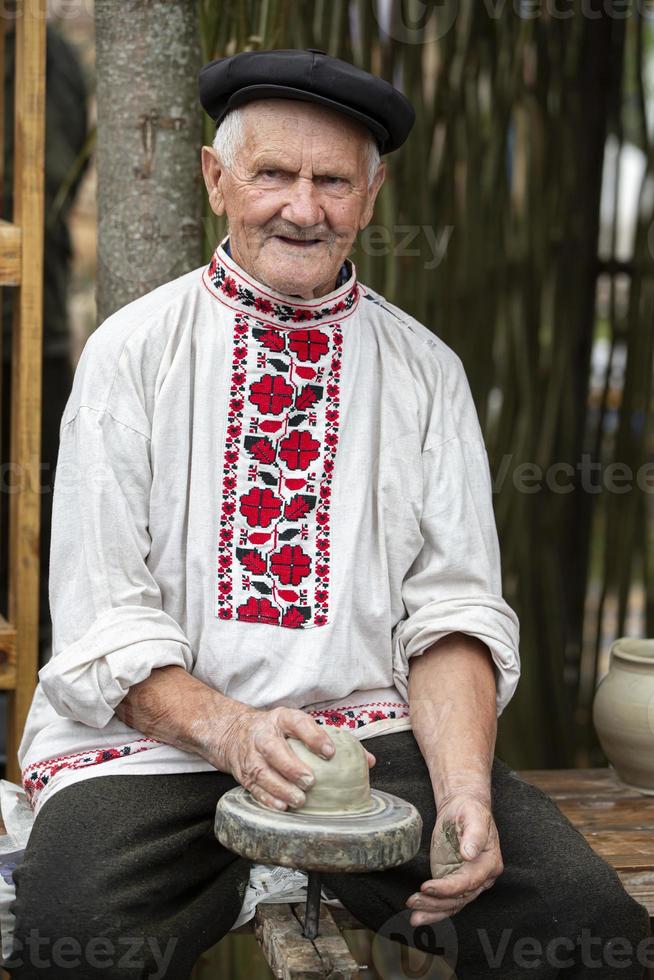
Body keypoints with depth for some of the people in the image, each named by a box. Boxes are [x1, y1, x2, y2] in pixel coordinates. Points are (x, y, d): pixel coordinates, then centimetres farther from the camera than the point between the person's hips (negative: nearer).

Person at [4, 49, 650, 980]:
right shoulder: (131, 351, 3)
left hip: (374, 730, 2)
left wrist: (462, 787, -15)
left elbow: (454, 606, 4)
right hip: (154, 740, -2)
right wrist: (228, 731, -21)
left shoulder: (427, 371, 10)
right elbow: (103, 623, -3)